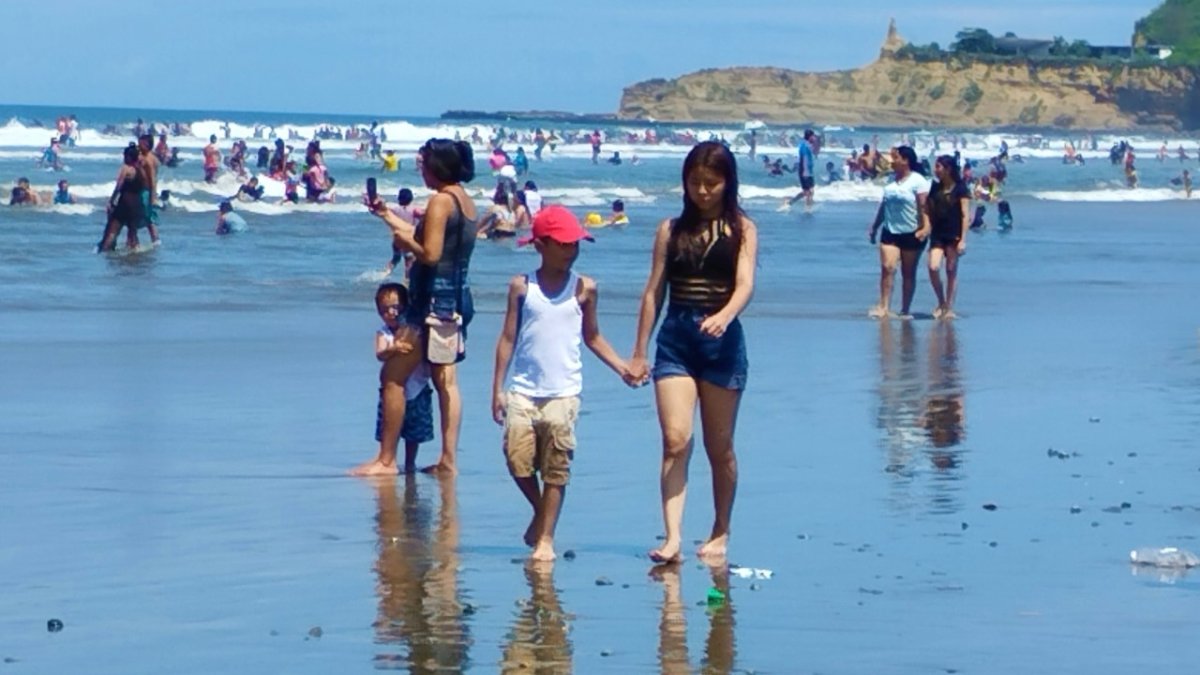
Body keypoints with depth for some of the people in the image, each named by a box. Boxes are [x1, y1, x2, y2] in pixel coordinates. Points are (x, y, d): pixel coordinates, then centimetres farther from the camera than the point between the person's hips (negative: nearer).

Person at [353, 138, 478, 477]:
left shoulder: (441, 201, -15)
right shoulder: (466, 201, 13)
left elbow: (430, 253, -22)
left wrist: (404, 240, -5)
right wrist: (388, 216, 29)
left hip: (435, 298, -10)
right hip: (458, 297, 10)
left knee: (393, 376, -4)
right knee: (445, 379, 10)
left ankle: (386, 460, -3)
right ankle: (448, 459, 8)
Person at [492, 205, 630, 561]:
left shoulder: (584, 288, 4)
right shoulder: (522, 286, 4)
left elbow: (592, 337, 15)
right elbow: (508, 338, 6)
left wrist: (622, 367, 3)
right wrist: (498, 389, 3)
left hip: (563, 393, 0)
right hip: (522, 390, 0)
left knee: (556, 468, -3)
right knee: (518, 459, -8)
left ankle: (546, 537, 6)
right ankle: (540, 511, 20)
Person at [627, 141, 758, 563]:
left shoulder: (741, 229, 3)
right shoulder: (671, 230, 10)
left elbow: (745, 284, -10)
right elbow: (654, 292, 11)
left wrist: (724, 315, -31)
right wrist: (639, 352, 8)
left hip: (722, 341, -1)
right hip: (675, 340, 1)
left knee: (719, 447, 7)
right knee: (675, 440, -11)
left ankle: (721, 532, 21)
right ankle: (672, 537, -18)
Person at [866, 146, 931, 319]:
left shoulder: (918, 181, -8)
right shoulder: (892, 180, 11)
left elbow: (923, 207, -15)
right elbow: (884, 205, 18)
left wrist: (925, 228, -26)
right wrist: (874, 227, 19)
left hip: (911, 234, -5)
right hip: (890, 232, 5)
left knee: (908, 274, 5)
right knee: (887, 267, -11)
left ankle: (905, 310, 12)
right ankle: (884, 307, -15)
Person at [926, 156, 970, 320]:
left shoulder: (960, 189, -4)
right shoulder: (935, 188, 10)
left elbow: (965, 215, -6)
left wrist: (963, 239, -12)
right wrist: (927, 231, 11)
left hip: (954, 235, -4)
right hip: (937, 234, 4)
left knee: (951, 271, 1)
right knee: (933, 267, -12)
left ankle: (949, 308, 7)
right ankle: (941, 303, 5)